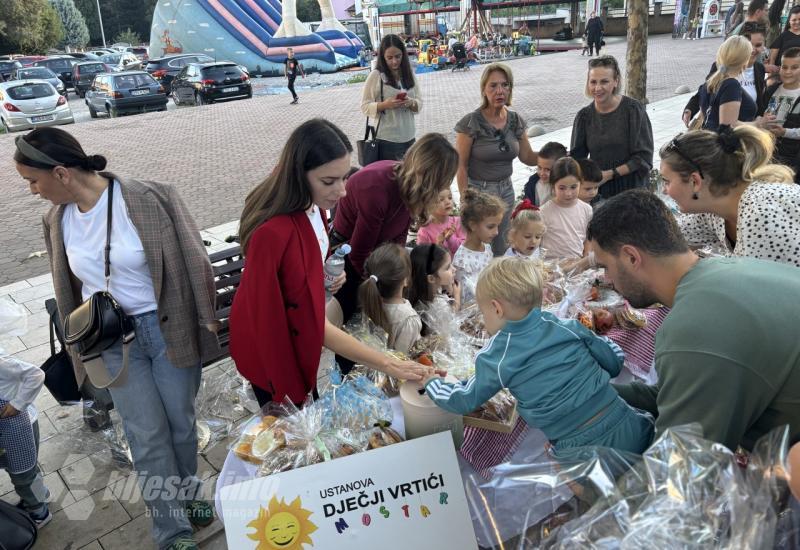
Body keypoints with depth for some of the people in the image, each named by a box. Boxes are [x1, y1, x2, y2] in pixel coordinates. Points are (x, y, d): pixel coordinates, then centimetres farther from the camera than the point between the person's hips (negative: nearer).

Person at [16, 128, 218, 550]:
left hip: (167, 329, -3)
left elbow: (193, 262, -10)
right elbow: (72, 288, 13)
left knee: (181, 424, 13)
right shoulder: (57, 220, 0)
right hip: (113, 342, 3)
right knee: (147, 436, 6)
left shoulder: (149, 200, -18)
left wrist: (204, 322, -5)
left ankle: (186, 496, 40)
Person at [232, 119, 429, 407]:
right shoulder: (274, 233, -39)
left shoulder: (308, 205, -12)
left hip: (293, 330, 7)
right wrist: (386, 364, -30)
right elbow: (311, 321, -33)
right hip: (272, 346, -7)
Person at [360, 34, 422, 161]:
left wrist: (411, 103, -13)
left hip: (409, 138, 4)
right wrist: (385, 105, -22)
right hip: (386, 140, -4)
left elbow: (419, 102, 9)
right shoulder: (375, 76, -7)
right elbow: (365, 107, -6)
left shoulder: (409, 74, 6)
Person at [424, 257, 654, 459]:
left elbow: (462, 400, 10)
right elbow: (615, 359, 13)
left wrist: (431, 382, 29)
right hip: (629, 428, 3)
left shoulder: (495, 358, -3)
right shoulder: (567, 326, 4)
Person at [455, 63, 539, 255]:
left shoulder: (516, 120, 2)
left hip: (506, 191, 5)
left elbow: (528, 157, 10)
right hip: (478, 192, -5)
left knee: (501, 247, 14)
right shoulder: (471, 123, -14)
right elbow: (461, 166, -10)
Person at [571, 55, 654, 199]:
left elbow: (644, 157, -8)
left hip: (632, 188, -2)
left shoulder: (633, 110, -6)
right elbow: (576, 156, 3)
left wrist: (610, 174, -15)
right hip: (597, 188, 3)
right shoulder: (584, 116, 4)